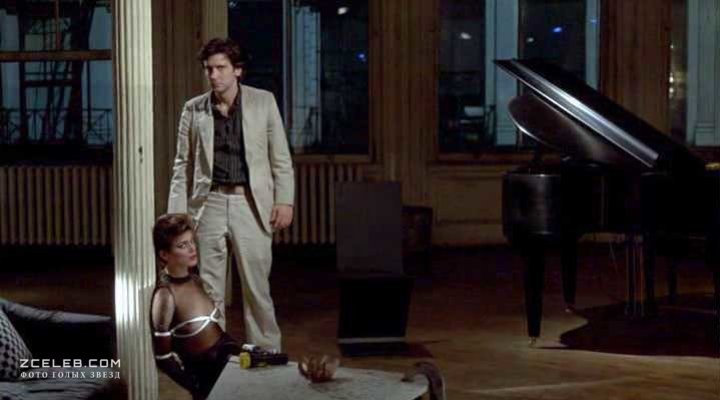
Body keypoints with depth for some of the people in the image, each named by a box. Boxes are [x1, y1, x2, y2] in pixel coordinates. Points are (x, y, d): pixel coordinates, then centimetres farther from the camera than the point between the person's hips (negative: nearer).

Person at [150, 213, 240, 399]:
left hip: (225, 355, 7)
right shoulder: (166, 295, -17)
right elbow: (162, 357, -15)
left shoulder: (195, 280, 6)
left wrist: (240, 350, 12)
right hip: (208, 374, -7)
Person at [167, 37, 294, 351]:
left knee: (256, 286, 1)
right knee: (208, 288, 5)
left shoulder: (263, 102, 2)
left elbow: (280, 157, 4)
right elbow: (182, 165, 8)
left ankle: (267, 353, 13)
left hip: (251, 204, -2)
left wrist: (284, 201, -4)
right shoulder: (193, 110, 6)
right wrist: (176, 214, 1)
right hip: (209, 204, 2)